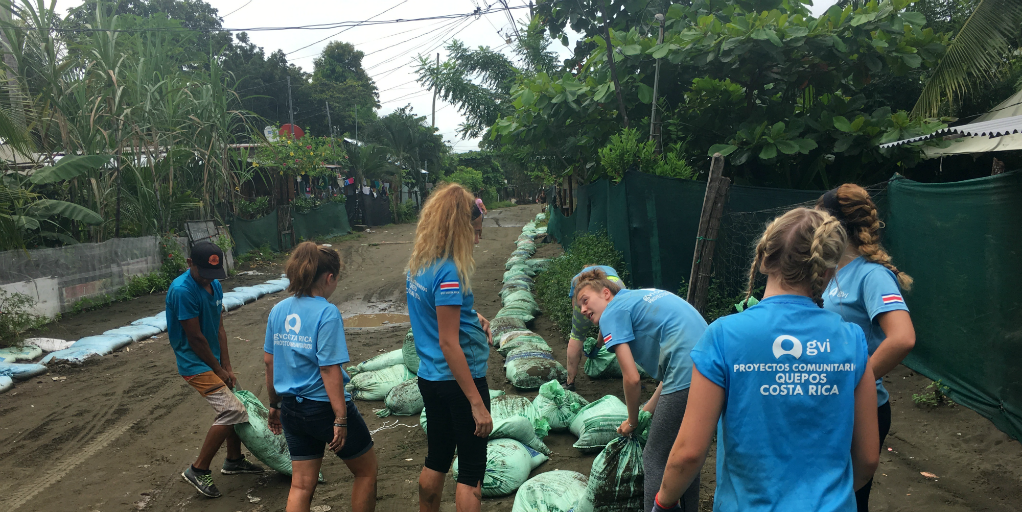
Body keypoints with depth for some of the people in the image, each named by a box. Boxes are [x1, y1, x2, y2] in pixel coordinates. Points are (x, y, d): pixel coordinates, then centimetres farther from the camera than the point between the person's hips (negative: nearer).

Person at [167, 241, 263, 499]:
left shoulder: (214, 285, 3)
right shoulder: (182, 290, -24)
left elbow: (219, 327, 5)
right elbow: (195, 337, -20)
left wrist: (227, 366, 1)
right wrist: (219, 369, -10)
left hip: (213, 359, 9)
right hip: (195, 363, -9)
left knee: (233, 408, 16)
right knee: (232, 410, -15)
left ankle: (234, 460, 34)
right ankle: (198, 470, -3)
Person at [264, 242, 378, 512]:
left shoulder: (278, 310, 3)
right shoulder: (327, 313, -18)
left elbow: (269, 361, 9)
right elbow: (329, 369, -22)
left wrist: (274, 404, 20)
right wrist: (341, 419, -18)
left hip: (292, 409, 7)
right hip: (325, 407, -7)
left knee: (301, 485, 16)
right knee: (367, 470, 15)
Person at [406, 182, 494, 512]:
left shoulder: (417, 265, 3)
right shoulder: (449, 272, -22)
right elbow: (448, 344, -24)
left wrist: (470, 318, 4)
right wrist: (477, 403, -21)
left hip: (430, 377, 8)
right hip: (460, 380, -8)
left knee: (436, 460, 21)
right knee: (471, 472, 5)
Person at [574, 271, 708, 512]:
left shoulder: (612, 312, 1)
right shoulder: (643, 297, 25)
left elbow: (632, 379, -4)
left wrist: (632, 422, 13)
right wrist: (646, 413, 24)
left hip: (686, 380, -9)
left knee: (655, 459, 4)